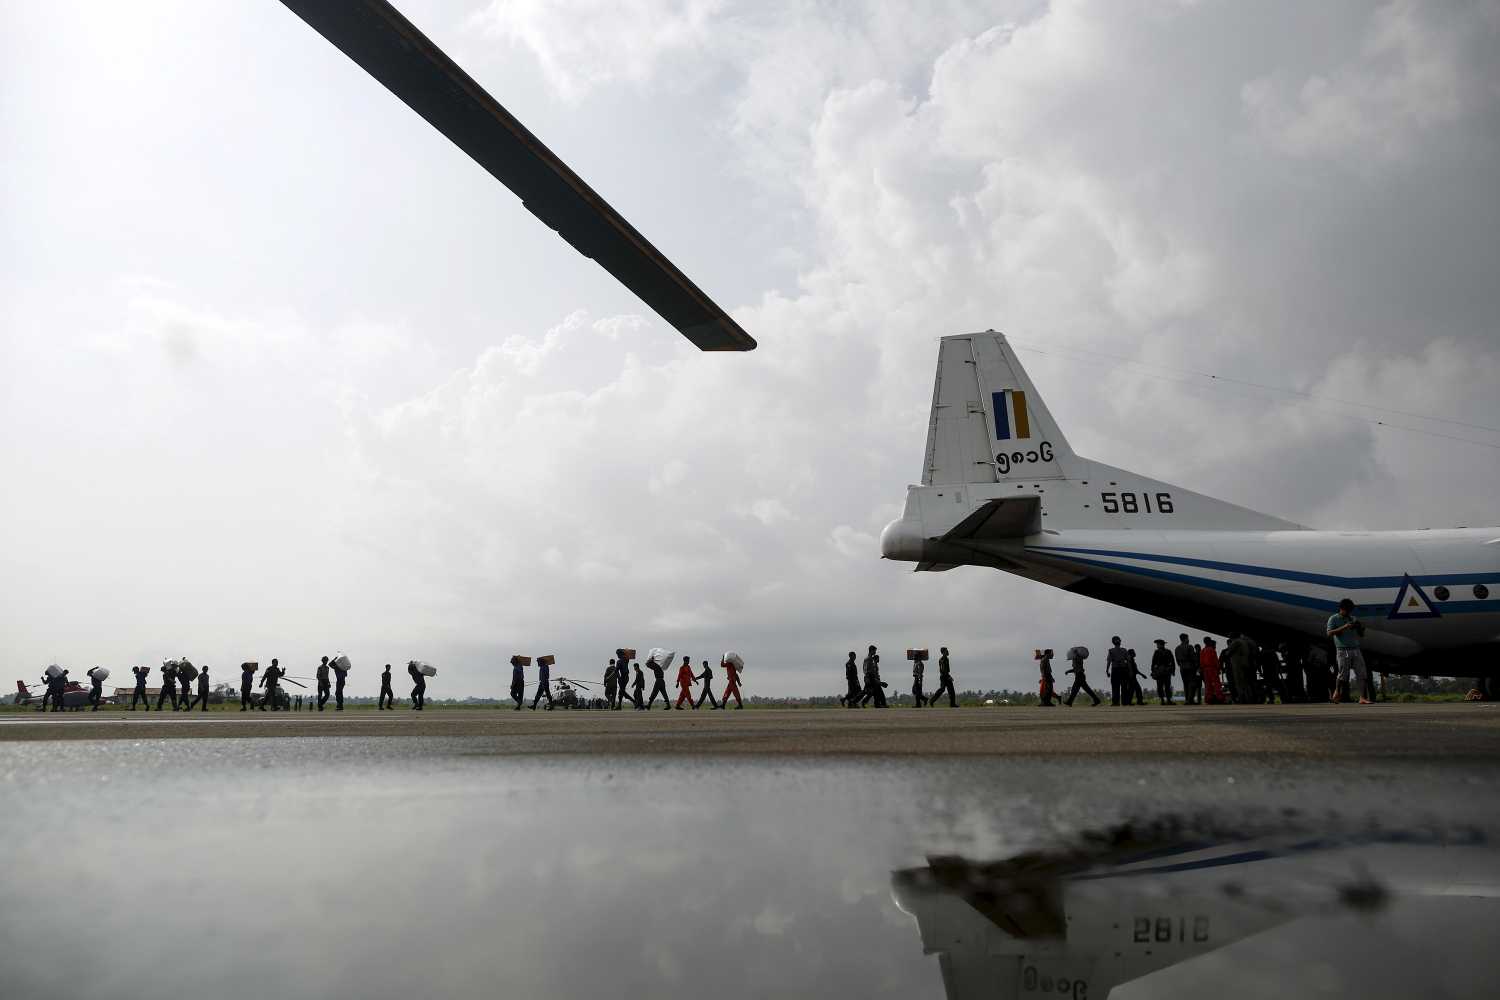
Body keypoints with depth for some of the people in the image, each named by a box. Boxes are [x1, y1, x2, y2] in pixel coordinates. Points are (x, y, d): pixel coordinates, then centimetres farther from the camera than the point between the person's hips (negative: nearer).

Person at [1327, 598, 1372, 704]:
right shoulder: (1333, 618, 2)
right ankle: (1337, 692, 23)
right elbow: (1330, 633, -10)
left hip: (1356, 649, 5)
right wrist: (1344, 627, -18)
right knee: (1343, 675, -2)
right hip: (1343, 650, -5)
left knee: (1362, 673, -5)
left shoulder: (1353, 619, 17)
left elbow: (1361, 635, 20)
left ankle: (1362, 698, -6)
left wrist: (1361, 628, -2)